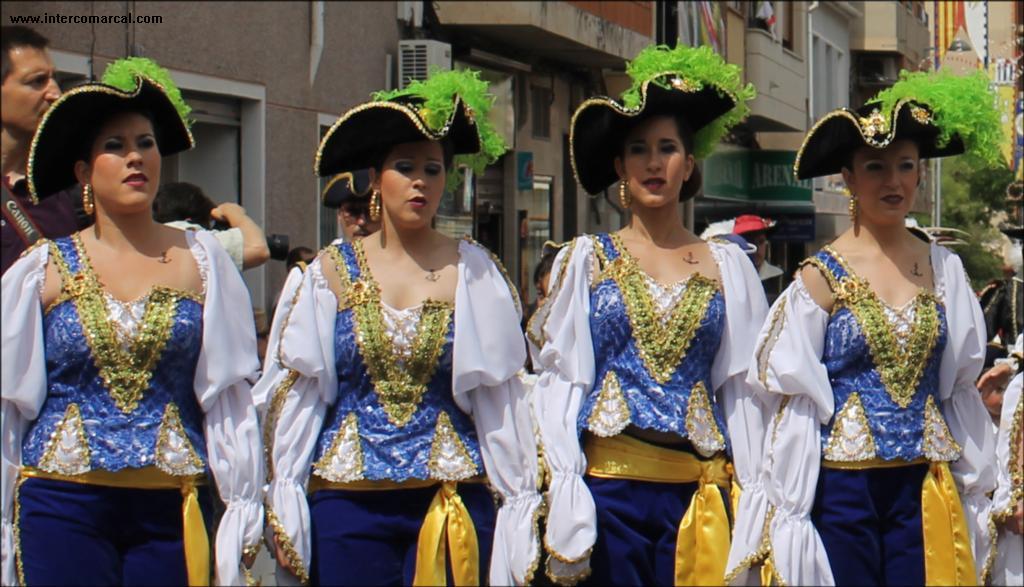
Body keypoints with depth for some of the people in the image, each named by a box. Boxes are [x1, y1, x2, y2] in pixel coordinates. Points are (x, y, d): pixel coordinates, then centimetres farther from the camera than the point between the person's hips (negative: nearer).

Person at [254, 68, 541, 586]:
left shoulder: (473, 273, 4)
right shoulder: (332, 271, 5)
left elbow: (499, 397, 4)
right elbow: (297, 393, 4)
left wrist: (521, 502, 0)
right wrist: (283, 506, -1)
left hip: (453, 503, 0)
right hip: (347, 504, 0)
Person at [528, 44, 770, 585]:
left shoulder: (728, 267, 10)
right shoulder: (585, 260, 7)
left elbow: (741, 388, 9)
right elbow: (559, 379, 4)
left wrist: (755, 499, 2)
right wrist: (564, 496, -5)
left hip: (698, 493, 1)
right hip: (608, 486, -1)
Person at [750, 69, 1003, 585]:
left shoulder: (943, 270, 6)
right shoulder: (822, 276, -4)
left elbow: (960, 391, 12)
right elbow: (795, 401, -4)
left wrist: (977, 496, 9)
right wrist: (789, 513, -6)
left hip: (924, 489, 3)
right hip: (842, 487, -3)